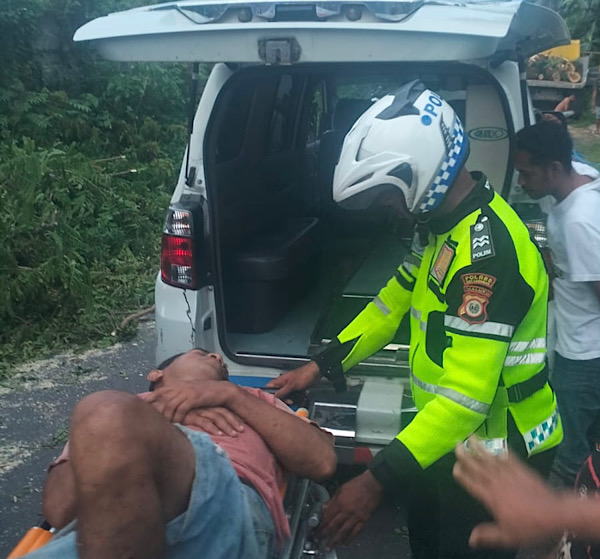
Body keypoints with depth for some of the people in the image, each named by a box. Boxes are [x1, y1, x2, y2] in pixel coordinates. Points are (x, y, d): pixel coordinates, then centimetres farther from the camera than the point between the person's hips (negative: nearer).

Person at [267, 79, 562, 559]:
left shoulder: (486, 249, -32)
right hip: (447, 434, 9)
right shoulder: (439, 223, 0)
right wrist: (320, 367, 4)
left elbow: (466, 397, -34)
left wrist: (377, 481, -33)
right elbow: (394, 302, 9)